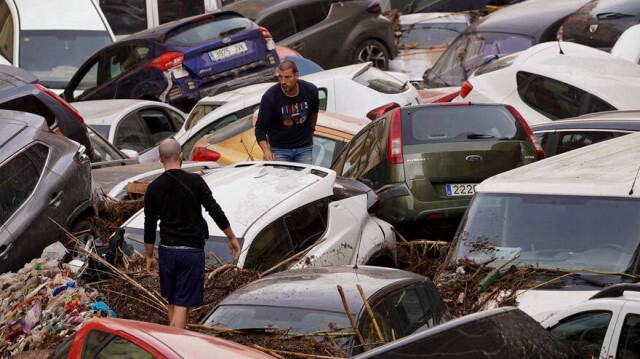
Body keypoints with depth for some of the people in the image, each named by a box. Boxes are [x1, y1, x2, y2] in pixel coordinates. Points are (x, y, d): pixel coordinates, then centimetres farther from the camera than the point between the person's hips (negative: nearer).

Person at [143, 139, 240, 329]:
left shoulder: (154, 188, 0)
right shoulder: (194, 181, -9)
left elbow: (149, 225, 5)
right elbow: (215, 211, -7)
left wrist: (149, 256, 15)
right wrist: (232, 238, 4)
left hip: (167, 250, 3)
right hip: (192, 250, -3)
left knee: (172, 302, 18)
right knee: (182, 304, -3)